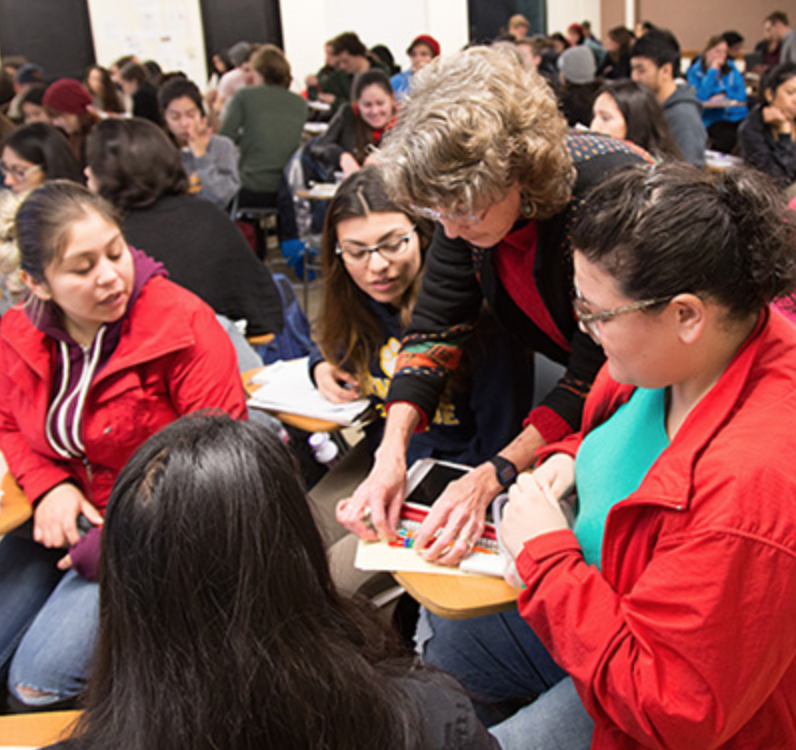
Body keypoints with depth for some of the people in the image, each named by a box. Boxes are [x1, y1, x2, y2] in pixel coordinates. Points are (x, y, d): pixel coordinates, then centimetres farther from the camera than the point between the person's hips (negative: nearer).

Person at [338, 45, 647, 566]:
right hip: (563, 363, 5)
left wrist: (492, 476, -35)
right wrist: (392, 452, -22)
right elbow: (436, 327, -11)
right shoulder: (469, 194, -17)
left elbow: (597, 376, -30)